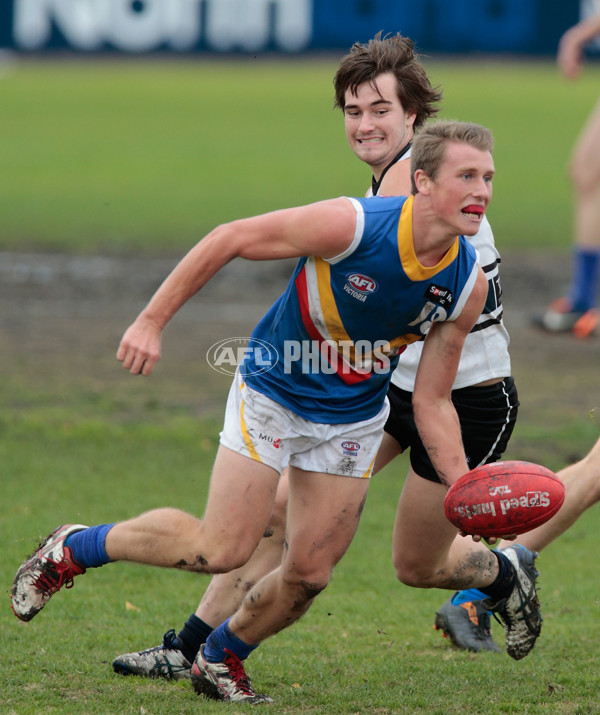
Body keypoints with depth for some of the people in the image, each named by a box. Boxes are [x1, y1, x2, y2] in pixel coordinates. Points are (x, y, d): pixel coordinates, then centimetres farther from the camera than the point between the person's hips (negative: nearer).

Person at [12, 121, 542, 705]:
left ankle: (221, 659, 28)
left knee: (309, 573, 0)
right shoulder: (351, 225, -28)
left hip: (352, 420, 4)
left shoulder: (467, 285, -14)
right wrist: (153, 319, -18)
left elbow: (430, 402, -6)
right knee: (221, 549, -11)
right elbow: (230, 239, -17)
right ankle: (73, 549, 12)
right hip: (273, 390, -4)